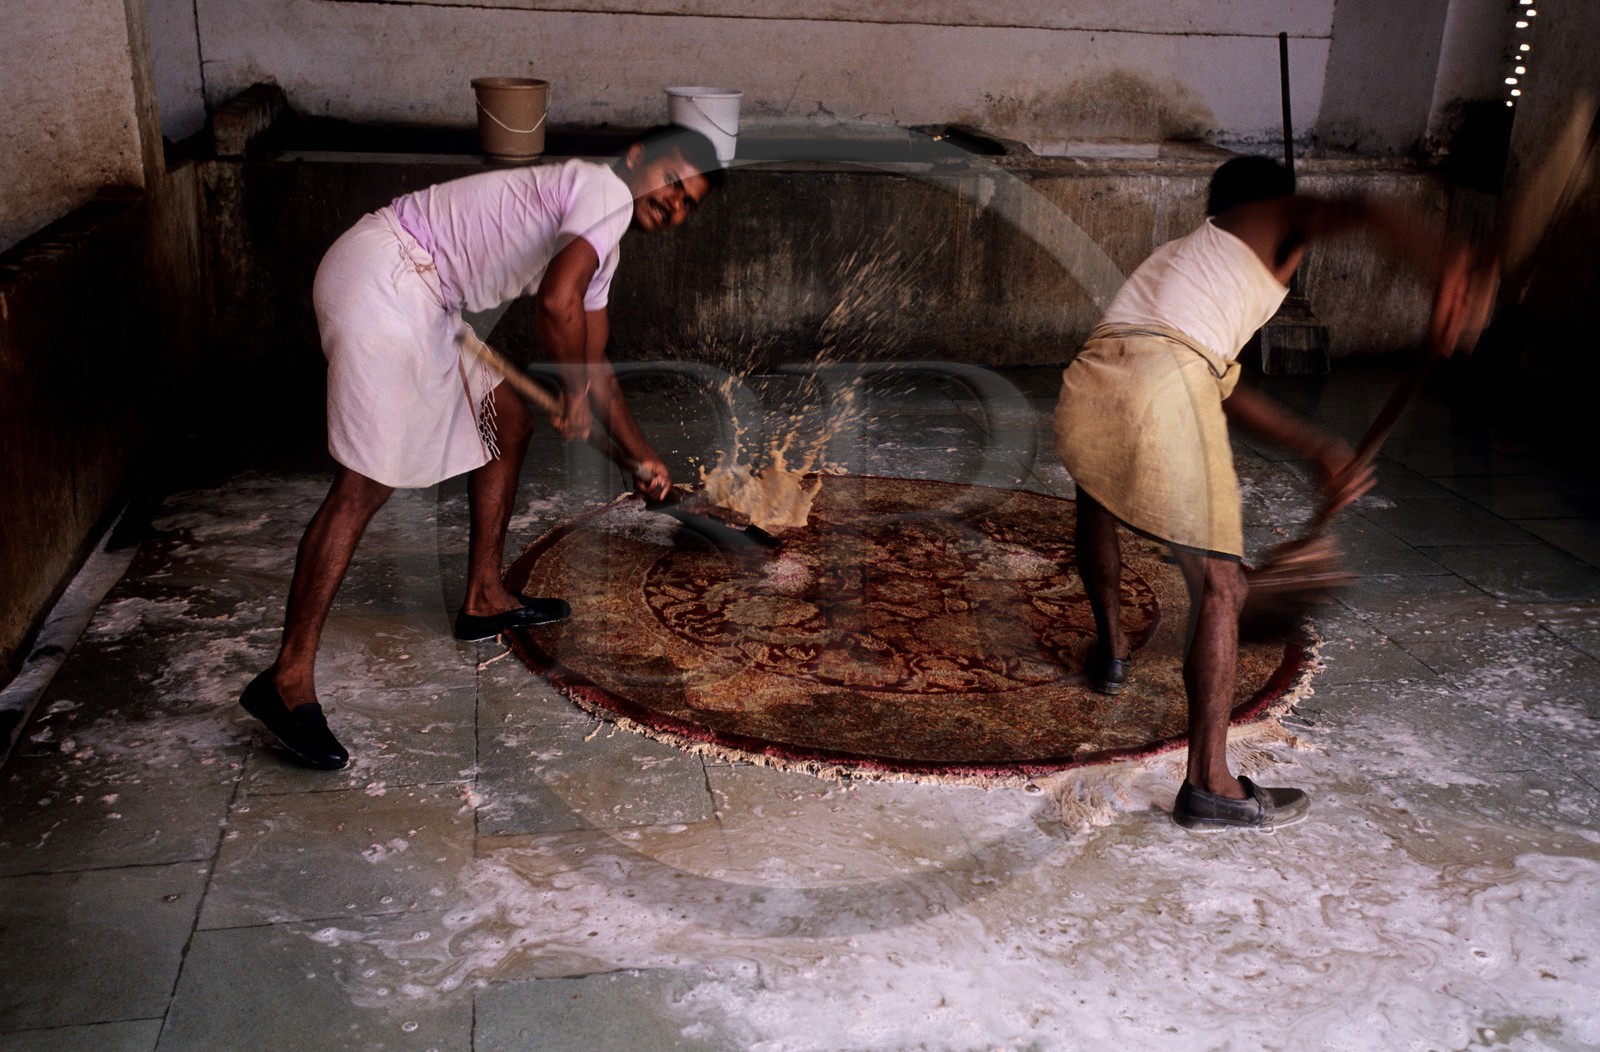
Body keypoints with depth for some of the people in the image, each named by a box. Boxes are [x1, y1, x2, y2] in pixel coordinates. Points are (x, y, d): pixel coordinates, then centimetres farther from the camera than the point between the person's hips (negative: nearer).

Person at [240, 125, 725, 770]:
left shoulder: (599, 249, 21)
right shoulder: (607, 192, -8)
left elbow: (591, 363, 30)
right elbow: (557, 302, -25)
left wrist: (640, 456, 35)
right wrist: (575, 398, -8)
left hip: (418, 296, 11)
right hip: (381, 277, -11)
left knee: (508, 422, 18)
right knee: (364, 485, -14)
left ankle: (484, 600, 29)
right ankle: (287, 680, -11)